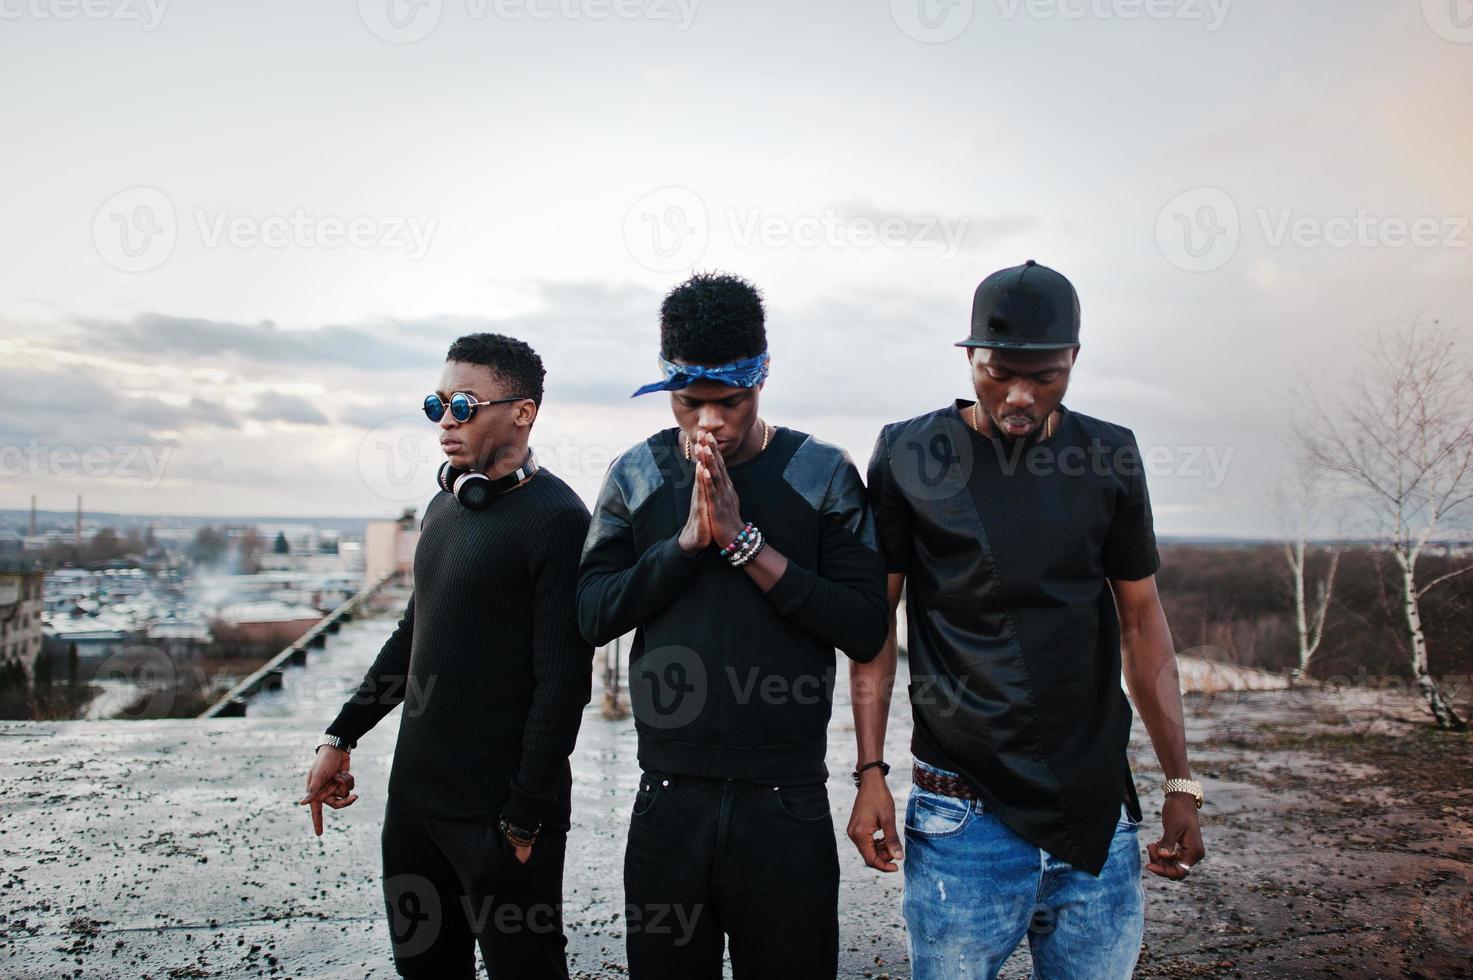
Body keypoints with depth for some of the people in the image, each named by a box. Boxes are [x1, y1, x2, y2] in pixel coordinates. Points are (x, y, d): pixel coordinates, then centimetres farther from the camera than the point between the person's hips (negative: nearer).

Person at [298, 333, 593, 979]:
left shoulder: (556, 520, -15)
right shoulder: (444, 507, 10)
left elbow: (563, 681, -18)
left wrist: (526, 818, -16)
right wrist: (342, 736, 17)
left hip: (499, 805, -8)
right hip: (414, 787, 8)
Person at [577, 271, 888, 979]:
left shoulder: (824, 474, -4)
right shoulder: (636, 475, 3)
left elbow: (865, 630, -10)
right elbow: (593, 616, -4)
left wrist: (743, 539, -16)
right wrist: (688, 540, -16)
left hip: (787, 806, -2)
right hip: (668, 799, 2)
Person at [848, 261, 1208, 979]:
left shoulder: (1110, 458, 4)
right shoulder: (910, 455, -4)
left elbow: (1142, 621, 9)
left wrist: (1181, 783, 6)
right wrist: (870, 773, -6)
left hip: (1098, 814, 3)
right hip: (964, 818, -2)